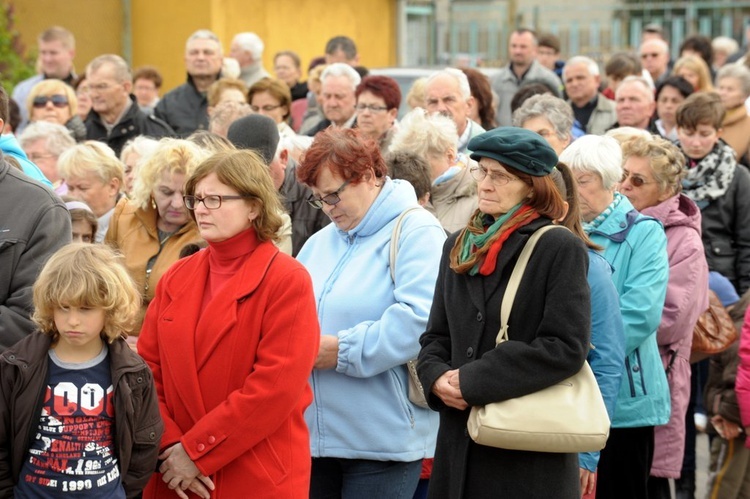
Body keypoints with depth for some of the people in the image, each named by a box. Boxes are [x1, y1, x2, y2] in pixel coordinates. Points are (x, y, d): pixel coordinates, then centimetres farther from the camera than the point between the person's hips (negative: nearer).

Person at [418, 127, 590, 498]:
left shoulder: (561, 249, -6)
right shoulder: (459, 247, 14)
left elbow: (565, 347, -14)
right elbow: (436, 337, 18)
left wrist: (474, 380, -14)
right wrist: (438, 377, -6)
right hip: (460, 443, 6)